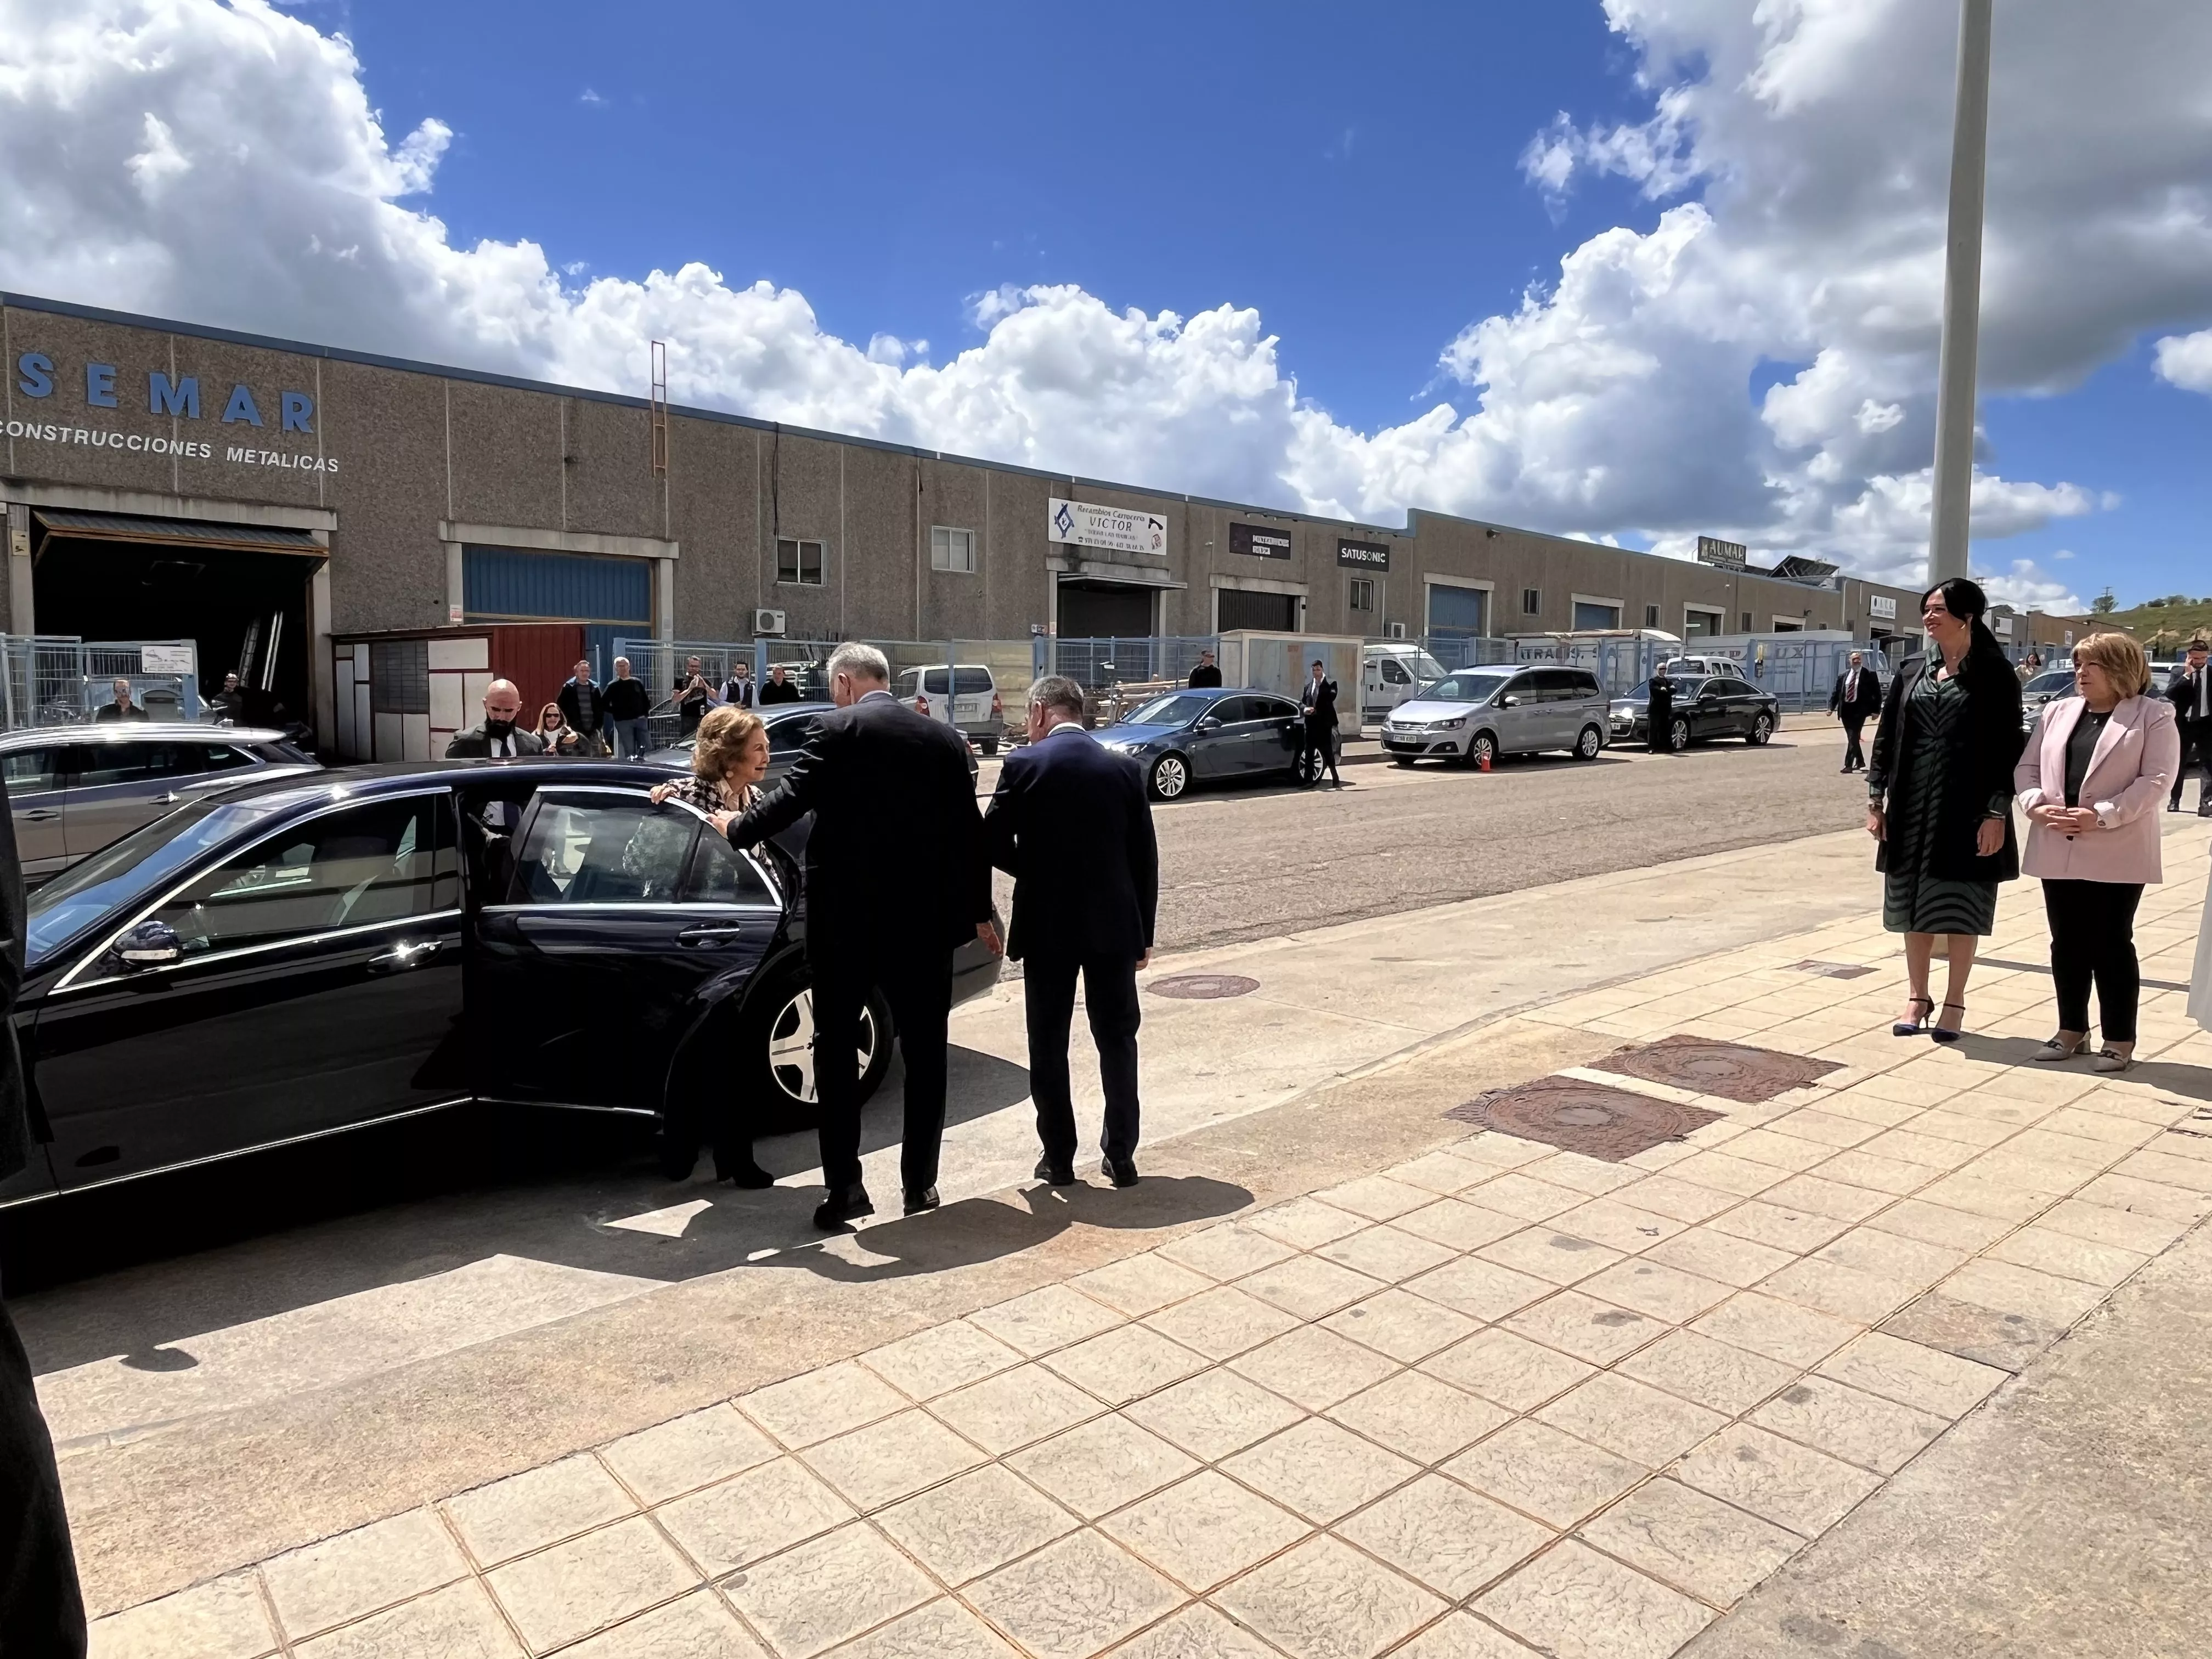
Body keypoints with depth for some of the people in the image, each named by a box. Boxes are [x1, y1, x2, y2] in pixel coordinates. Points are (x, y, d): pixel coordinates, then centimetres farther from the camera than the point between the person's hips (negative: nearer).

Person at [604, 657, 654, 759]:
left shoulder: (637, 682, 12)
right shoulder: (613, 686, 2)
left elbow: (646, 700, 17)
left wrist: (646, 712, 1)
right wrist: (616, 713, -6)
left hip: (640, 719, 3)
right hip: (623, 721, -3)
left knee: (647, 748, -3)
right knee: (630, 751, -2)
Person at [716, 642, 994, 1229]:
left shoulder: (839, 729, -5)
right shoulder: (944, 737, 8)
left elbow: (793, 797, -12)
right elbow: (969, 830, 10)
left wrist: (736, 828, 8)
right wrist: (979, 911, 20)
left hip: (848, 914, -3)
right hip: (925, 916, 4)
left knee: (836, 1049, 8)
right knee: (924, 1052, 12)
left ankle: (845, 1185, 7)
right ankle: (920, 1183, 17)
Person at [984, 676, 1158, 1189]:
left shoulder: (1024, 765, -8)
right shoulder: (1124, 768, 1)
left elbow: (993, 843, -6)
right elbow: (1145, 857, 2)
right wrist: (1144, 932, 10)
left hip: (1046, 925, -2)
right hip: (1113, 924, 2)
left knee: (1049, 1044, 10)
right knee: (1117, 1039, 13)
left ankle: (1059, 1157, 16)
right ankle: (1121, 1154, 18)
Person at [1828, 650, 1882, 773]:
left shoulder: (1870, 675, -1)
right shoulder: (1843, 676, 11)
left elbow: (1877, 694, -2)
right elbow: (1837, 692, 11)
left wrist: (1876, 711, -8)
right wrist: (1831, 707, 0)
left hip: (1859, 710, -5)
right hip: (1846, 709, 5)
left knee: (1853, 737, -10)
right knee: (1852, 738, 12)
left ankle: (1849, 765, -11)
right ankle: (1860, 762, 26)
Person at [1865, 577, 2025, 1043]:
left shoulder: (1994, 675, -3)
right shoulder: (1912, 673, 9)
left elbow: (2008, 747, -7)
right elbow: (1886, 737, 9)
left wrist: (1997, 813, -13)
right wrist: (1876, 799, 4)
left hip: (1967, 808, -4)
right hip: (1913, 805, 4)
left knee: (1959, 908, 4)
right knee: (1912, 904, 8)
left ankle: (1954, 1003, 16)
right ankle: (1918, 998, 20)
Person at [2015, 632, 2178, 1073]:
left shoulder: (2153, 716, -2)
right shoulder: (2058, 711, 14)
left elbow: (2155, 779, -11)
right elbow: (2027, 767, 10)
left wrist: (2102, 816, -20)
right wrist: (2035, 804, -9)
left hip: (2115, 854, -5)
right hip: (2058, 850, 5)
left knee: (2112, 944, 0)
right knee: (2067, 943, 10)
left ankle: (2120, 1039, 11)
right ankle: (2072, 1030, 21)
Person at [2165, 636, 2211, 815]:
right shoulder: (2179, 672, 3)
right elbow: (2170, 694, -11)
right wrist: (2186, 675, -15)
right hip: (2184, 724, 0)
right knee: (2178, 764, 9)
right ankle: (2174, 801, 19)